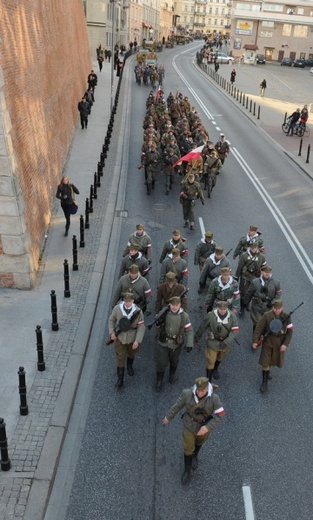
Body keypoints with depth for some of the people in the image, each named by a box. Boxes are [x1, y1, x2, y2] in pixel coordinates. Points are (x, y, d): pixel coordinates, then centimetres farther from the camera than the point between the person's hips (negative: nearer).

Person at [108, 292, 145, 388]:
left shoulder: (138, 311, -21)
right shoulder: (117, 309, -18)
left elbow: (141, 327, -15)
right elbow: (111, 320, -1)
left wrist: (137, 340, -21)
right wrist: (112, 332, -11)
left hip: (132, 338, 0)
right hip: (120, 338, 0)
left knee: (131, 354, 26)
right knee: (120, 358, 8)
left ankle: (129, 366, 59)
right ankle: (120, 379, 24)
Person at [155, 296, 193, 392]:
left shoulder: (184, 316, -15)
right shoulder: (164, 313, -15)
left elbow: (189, 330, -8)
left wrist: (189, 344, -14)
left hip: (177, 344, 1)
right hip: (163, 343, -1)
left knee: (174, 361, 24)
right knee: (161, 363, 8)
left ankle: (172, 374, 54)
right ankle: (159, 380, 32)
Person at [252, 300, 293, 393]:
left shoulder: (287, 316, -11)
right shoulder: (267, 315, -16)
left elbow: (289, 331, -6)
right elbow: (259, 328, -11)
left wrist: (285, 344, -14)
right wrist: (255, 341, -14)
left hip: (280, 343, 2)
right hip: (268, 341, -2)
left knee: (276, 360, 18)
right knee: (265, 362, 1)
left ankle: (266, 370, 50)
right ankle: (265, 383, 18)